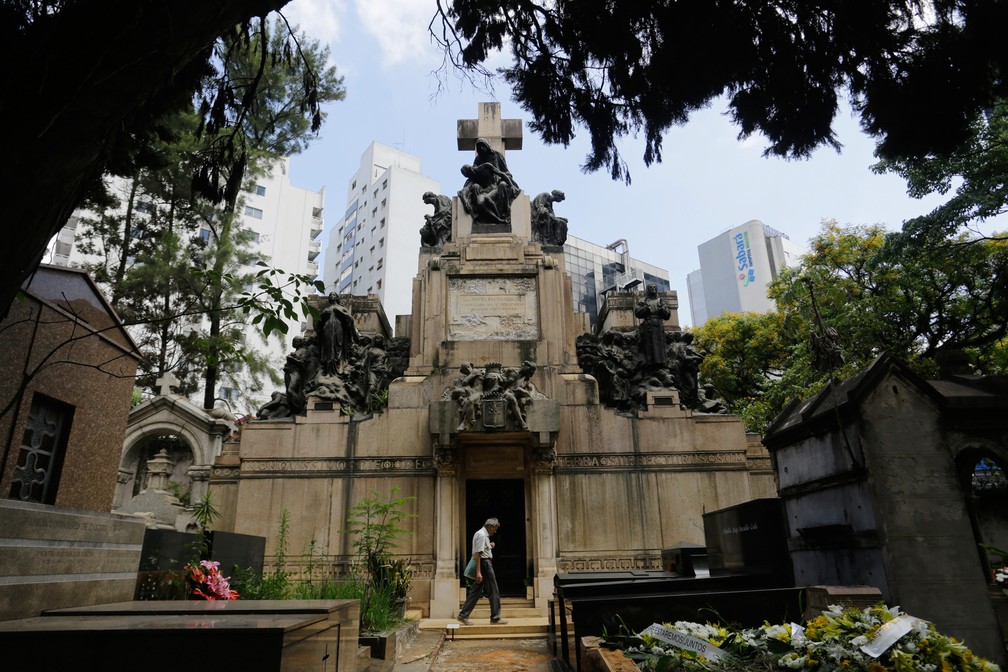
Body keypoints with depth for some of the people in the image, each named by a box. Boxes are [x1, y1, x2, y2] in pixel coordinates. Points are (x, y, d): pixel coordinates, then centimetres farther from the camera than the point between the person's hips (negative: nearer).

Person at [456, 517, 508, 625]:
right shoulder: (482, 535, -15)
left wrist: (490, 546, 11)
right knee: (494, 591, -1)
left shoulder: (483, 534, 16)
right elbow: (477, 554, -22)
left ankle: (463, 615, 10)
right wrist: (478, 572, -25)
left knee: (476, 591, 10)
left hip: (482, 563, 10)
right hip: (484, 563, -10)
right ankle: (495, 618, 7)